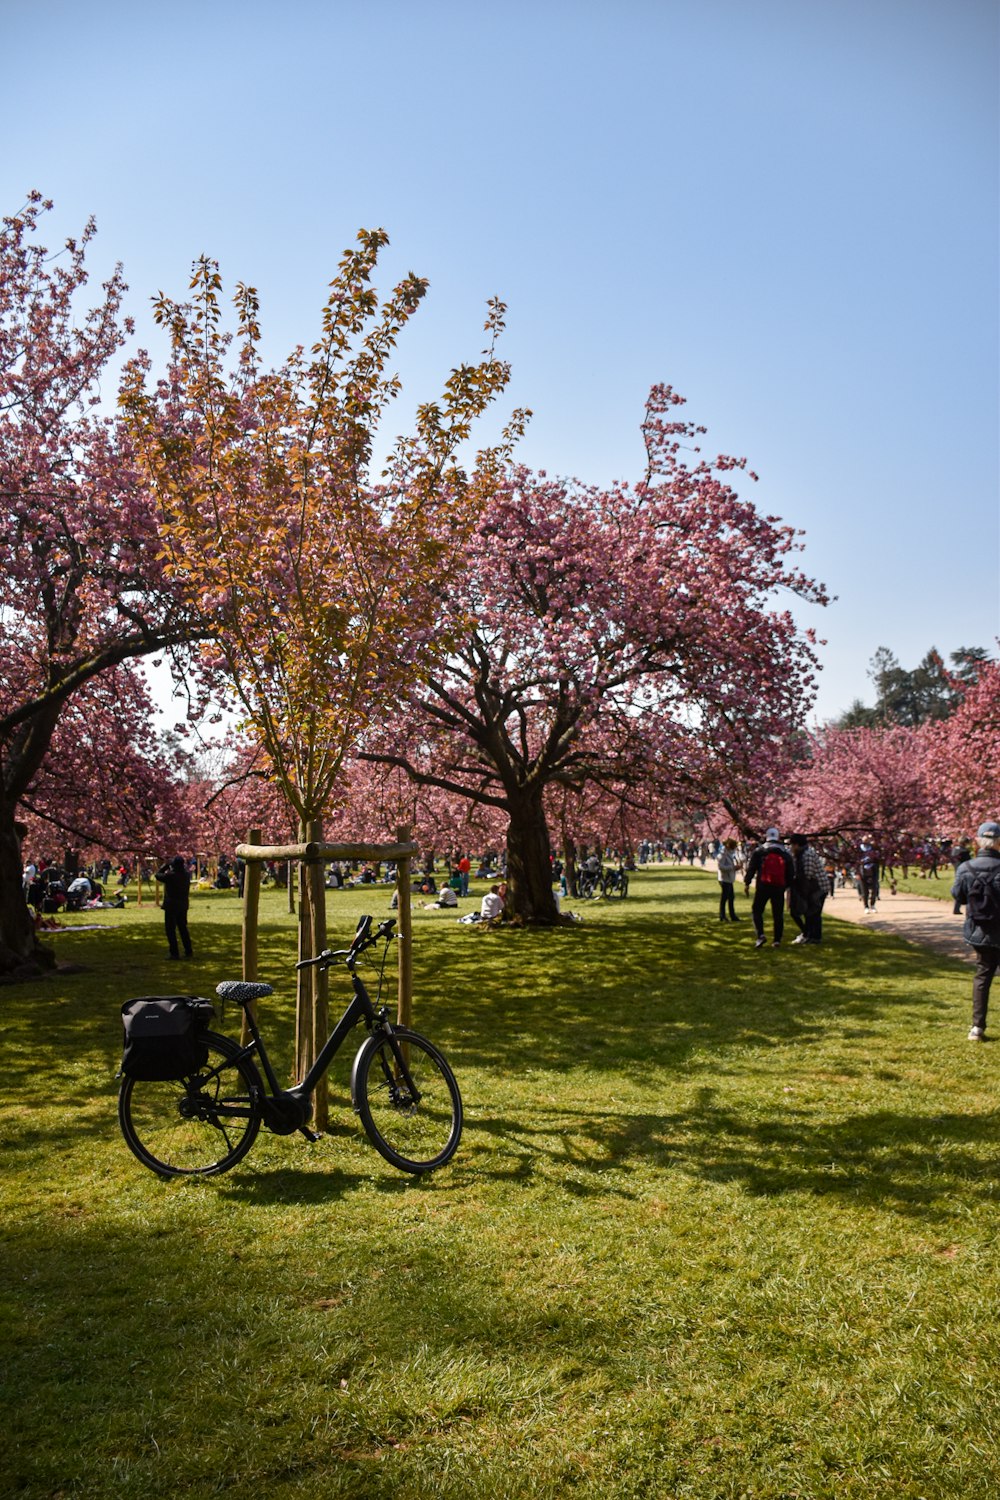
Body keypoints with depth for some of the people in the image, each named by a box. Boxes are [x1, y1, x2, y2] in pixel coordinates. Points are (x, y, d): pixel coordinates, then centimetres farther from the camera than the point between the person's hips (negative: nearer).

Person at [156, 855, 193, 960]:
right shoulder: (186, 874, -4)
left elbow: (158, 875, -5)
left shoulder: (170, 875, -20)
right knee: (183, 928, 17)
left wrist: (166, 865, 4)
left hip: (171, 906, -6)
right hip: (183, 905, 6)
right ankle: (189, 951, 17)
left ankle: (174, 953, 1)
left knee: (170, 929, 3)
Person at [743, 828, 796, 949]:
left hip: (763, 886, -2)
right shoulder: (786, 854, 10)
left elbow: (751, 868, -4)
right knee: (778, 914, 9)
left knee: (757, 911, 8)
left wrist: (747, 883, 3)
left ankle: (760, 935, -9)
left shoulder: (759, 851, 1)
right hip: (779, 888, 2)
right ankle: (777, 940, 7)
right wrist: (786, 886, 22)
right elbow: (791, 874, 11)